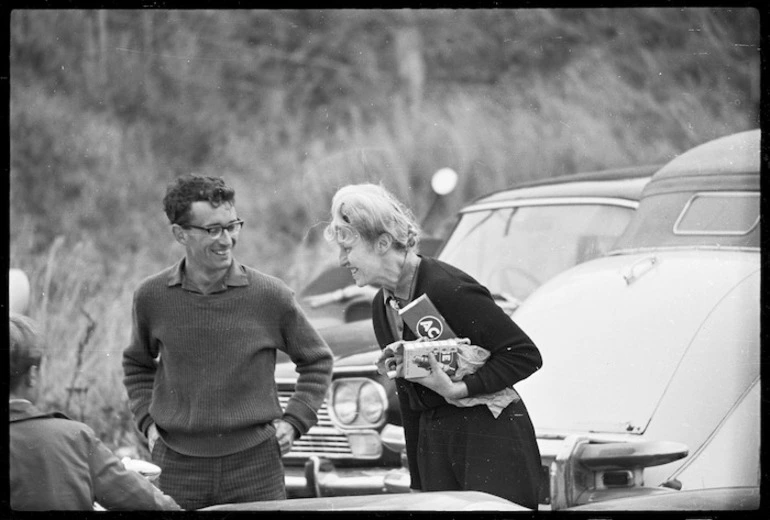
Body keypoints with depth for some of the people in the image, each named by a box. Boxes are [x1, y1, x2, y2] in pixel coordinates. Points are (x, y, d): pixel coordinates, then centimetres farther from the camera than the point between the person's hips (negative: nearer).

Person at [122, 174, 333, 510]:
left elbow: (317, 360, 13)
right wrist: (147, 421, 9)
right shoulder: (152, 297, 1)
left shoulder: (270, 296, -3)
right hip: (177, 466, 1)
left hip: (254, 461, -1)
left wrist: (293, 421, 3)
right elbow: (137, 364, 22)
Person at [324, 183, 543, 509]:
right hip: (433, 440, 7)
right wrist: (417, 482, 15)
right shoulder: (382, 307, 9)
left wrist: (456, 389, -24)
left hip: (491, 436, -7)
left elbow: (526, 356, -16)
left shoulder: (447, 289, -17)